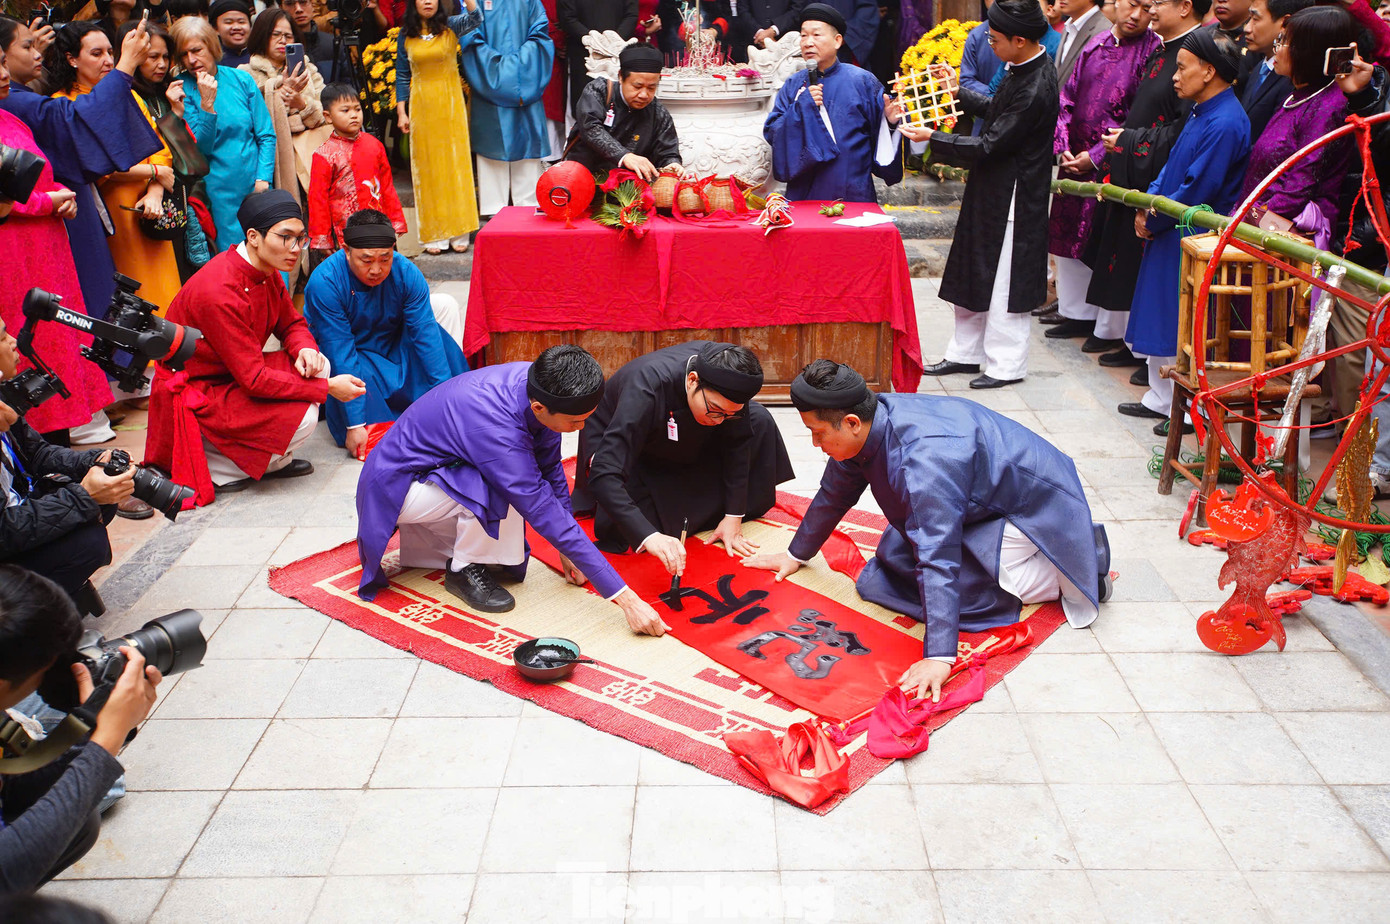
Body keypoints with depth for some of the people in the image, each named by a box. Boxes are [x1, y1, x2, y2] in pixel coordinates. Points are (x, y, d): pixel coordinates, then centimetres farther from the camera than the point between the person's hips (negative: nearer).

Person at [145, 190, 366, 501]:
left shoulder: (266, 271, -3)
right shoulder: (219, 292, -30)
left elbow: (292, 323, 12)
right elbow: (254, 380, -29)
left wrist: (305, 349, -13)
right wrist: (327, 388, -24)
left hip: (234, 375, 9)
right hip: (192, 394, -9)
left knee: (316, 366, -5)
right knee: (301, 418, -24)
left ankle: (274, 461, 5)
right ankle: (215, 466, -4)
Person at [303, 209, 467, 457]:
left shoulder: (405, 272, -20)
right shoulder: (325, 283, -29)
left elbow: (427, 335, -21)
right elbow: (340, 356, -32)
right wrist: (354, 425, -35)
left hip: (395, 348, 5)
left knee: (445, 305, -10)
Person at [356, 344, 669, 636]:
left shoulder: (540, 386, -15)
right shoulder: (495, 427, -37)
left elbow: (550, 466, 1)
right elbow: (546, 514, -34)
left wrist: (568, 548, 5)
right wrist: (625, 598, -33)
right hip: (396, 486, -9)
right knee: (493, 489, -32)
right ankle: (464, 571, -5)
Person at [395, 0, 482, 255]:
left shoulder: (451, 27, 1)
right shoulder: (406, 37, 7)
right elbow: (402, 76, 9)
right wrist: (401, 112, 2)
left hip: (451, 103, -1)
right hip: (421, 106, 2)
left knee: (455, 162, 0)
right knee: (427, 166, 3)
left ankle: (458, 232, 6)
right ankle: (434, 235, 7)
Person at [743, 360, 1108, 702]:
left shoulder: (924, 461, -41)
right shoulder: (861, 429, -14)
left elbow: (938, 561, -44)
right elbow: (833, 494, 5)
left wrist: (939, 659, -44)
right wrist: (796, 554, 18)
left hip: (1034, 502, -8)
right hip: (978, 501, 8)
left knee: (960, 589, -21)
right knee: (880, 580, 4)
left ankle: (1074, 570, -3)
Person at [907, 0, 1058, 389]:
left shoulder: (1035, 90, -26)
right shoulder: (1025, 67, 2)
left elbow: (989, 146, -23)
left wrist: (933, 138, -17)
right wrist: (959, 93, 20)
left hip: (1012, 196, -10)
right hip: (992, 189, 10)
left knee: (1002, 282, 2)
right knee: (973, 272, 17)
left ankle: (1006, 364, 16)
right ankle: (966, 353, 30)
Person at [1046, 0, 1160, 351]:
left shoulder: (1153, 52, -8)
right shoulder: (1095, 45, 10)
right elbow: (1068, 98, 12)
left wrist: (1094, 157, -14)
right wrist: (1064, 147, -2)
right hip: (1075, 160, 6)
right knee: (1067, 237, 13)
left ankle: (1112, 329, 10)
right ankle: (1078, 313, 28)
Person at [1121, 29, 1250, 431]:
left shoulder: (1225, 124, -20)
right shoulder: (1199, 112, 10)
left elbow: (1197, 190, -21)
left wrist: (1153, 220, -11)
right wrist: (1147, 206, 1)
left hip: (1195, 239, -10)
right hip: (1168, 232, 10)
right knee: (1160, 318, 16)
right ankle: (1162, 398, 29)